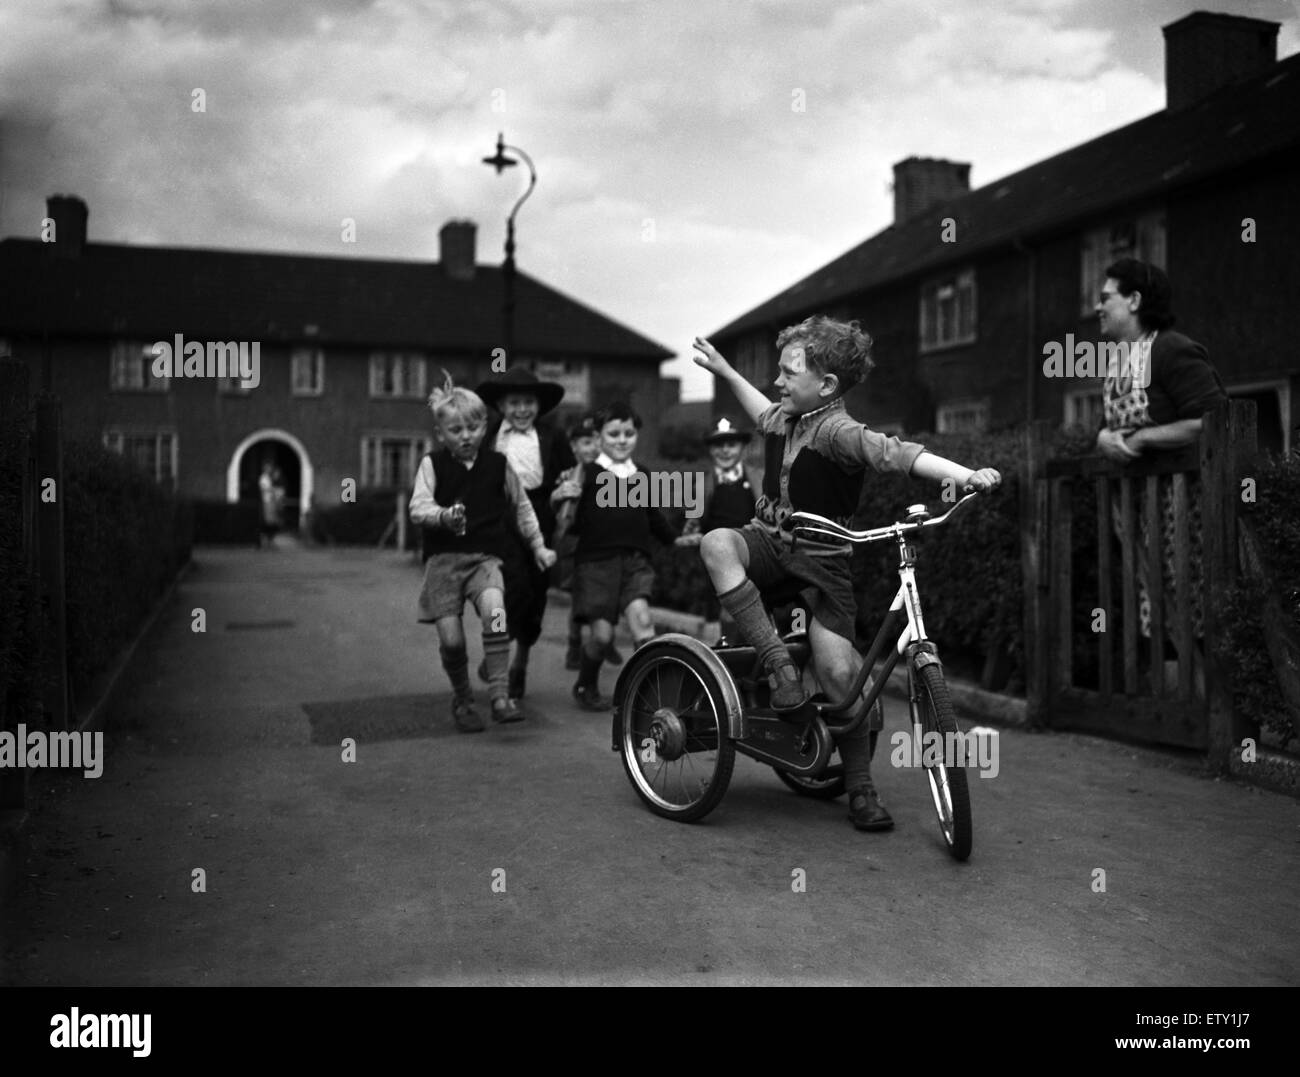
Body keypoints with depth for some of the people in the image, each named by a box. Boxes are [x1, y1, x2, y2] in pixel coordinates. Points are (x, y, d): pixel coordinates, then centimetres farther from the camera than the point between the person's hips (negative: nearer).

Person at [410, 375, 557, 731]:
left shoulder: (498, 464, 7)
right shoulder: (432, 465, 3)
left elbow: (521, 506, 20)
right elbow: (417, 508, -8)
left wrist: (538, 545, 21)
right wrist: (443, 516, -28)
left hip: (486, 557, 0)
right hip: (444, 558, 0)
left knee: (494, 610, -29)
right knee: (451, 638, -7)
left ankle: (500, 695, -24)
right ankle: (462, 700, 20)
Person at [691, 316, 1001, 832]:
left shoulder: (838, 432, -19)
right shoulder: (784, 418, 5)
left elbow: (895, 452, -36)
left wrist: (967, 475, -51)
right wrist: (725, 371, 38)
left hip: (819, 561, -5)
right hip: (768, 542, 6)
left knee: (839, 671, -13)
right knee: (717, 543, -29)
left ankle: (860, 788, 7)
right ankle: (777, 661, -26)